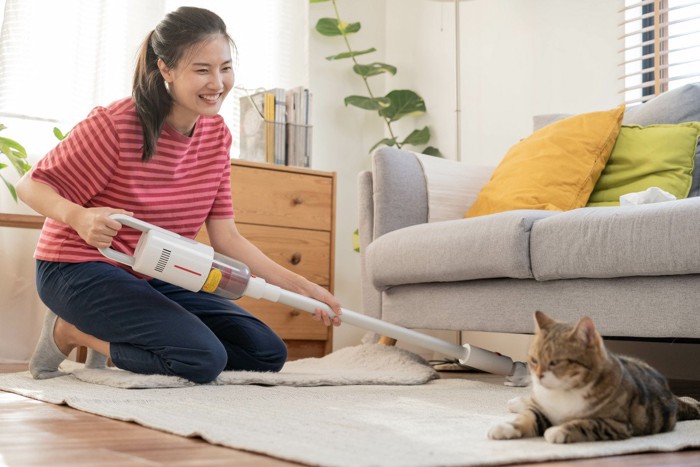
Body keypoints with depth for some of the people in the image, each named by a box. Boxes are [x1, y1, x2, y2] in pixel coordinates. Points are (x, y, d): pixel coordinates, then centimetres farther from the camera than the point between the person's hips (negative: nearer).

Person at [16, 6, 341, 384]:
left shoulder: (217, 134, 0)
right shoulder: (115, 125, -20)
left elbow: (226, 238, 1)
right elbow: (32, 185, -13)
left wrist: (302, 288, -6)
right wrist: (79, 217, -36)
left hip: (156, 278, 8)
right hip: (81, 269, -7)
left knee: (268, 353, 0)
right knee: (205, 358, -26)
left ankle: (104, 340, 8)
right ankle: (69, 331, -2)